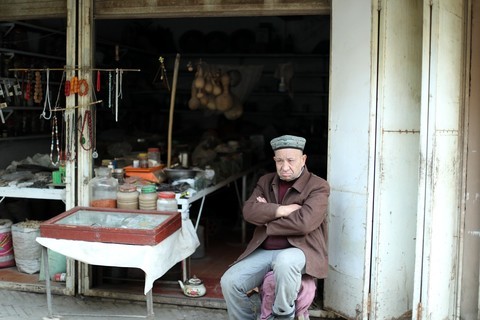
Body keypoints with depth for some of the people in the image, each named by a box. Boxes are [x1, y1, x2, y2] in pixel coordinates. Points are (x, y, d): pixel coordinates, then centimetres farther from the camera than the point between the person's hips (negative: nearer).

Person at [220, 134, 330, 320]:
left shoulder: (318, 187, -5)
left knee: (284, 261, -39)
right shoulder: (265, 181, 12)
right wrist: (282, 210, -14)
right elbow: (249, 211, -3)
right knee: (229, 282, -14)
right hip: (263, 251, 5)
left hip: (299, 251, -5)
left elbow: (303, 222, -20)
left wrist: (267, 215, -7)